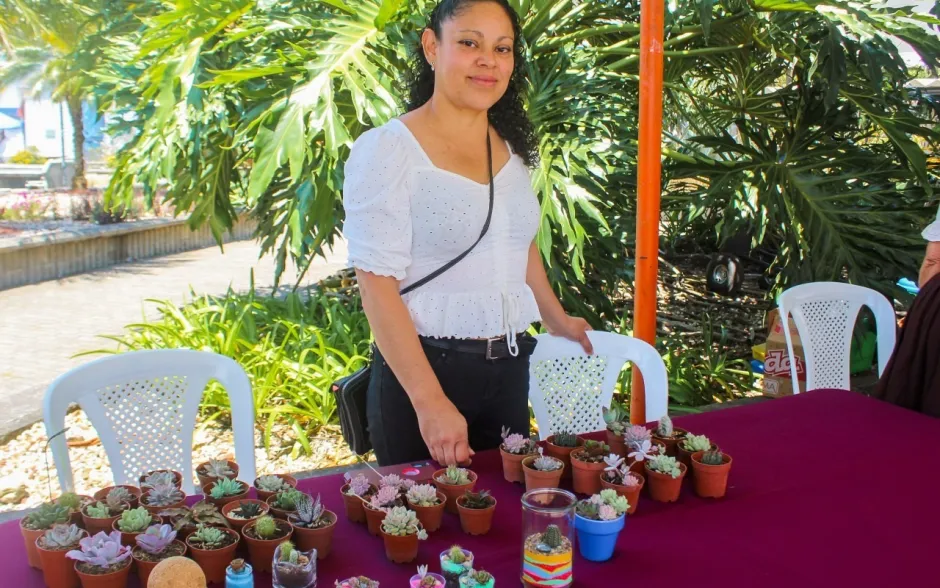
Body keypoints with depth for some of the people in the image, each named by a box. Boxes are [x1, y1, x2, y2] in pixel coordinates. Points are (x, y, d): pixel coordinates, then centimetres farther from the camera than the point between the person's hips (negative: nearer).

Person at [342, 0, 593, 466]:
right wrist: (431, 401, -23)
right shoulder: (385, 149, -12)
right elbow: (376, 283, -18)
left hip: (509, 367, 6)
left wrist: (555, 319, 29)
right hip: (422, 368, -6)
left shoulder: (511, 147, 7)